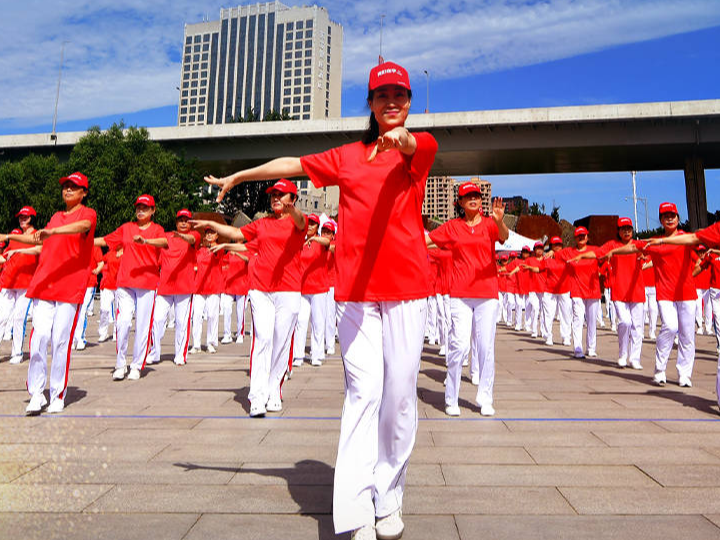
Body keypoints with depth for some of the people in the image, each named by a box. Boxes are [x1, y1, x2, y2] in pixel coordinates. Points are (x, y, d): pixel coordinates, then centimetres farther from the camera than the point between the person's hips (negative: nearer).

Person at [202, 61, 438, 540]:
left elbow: (412, 146, -14)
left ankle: (389, 500, 15)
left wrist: (399, 136, -37)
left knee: (400, 393, -1)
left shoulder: (421, 146, 10)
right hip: (355, 289, 1)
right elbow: (294, 164, 27)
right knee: (363, 391, -5)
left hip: (407, 287, -1)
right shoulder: (347, 157, 18)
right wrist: (239, 176, 34)